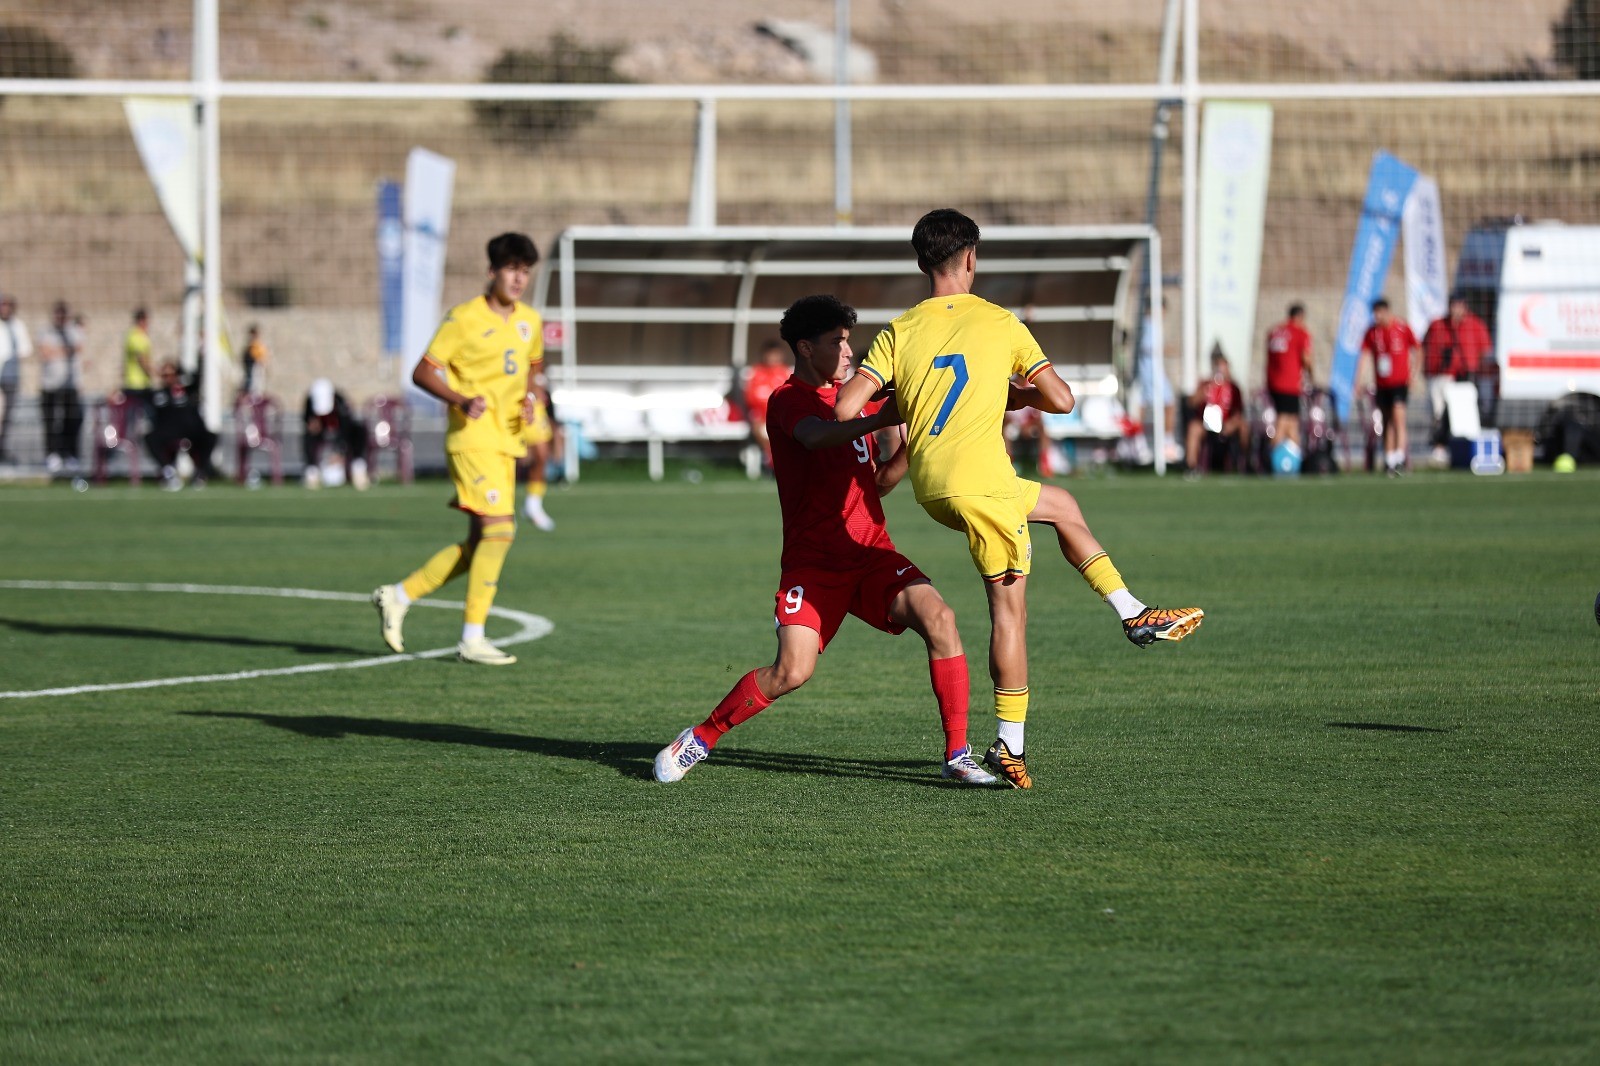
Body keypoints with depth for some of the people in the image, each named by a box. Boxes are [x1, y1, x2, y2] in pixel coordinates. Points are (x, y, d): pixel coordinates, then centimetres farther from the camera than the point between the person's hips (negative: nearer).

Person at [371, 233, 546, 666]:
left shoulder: (530, 321, 13)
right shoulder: (464, 318, -8)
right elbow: (422, 373, -7)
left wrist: (532, 394, 7)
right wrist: (461, 400, -23)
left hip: (506, 441, 8)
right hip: (473, 439, -8)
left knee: (479, 543, 8)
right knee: (499, 530, -18)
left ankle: (398, 596, 21)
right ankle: (472, 638, -15)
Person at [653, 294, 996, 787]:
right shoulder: (787, 400, -6)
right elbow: (816, 436, -30)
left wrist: (907, 448, 2)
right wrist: (882, 419, -38)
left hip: (872, 553, 5)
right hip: (813, 562, -5)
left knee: (938, 618, -21)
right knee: (792, 671, -20)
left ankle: (957, 755, -14)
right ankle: (700, 739, 5)